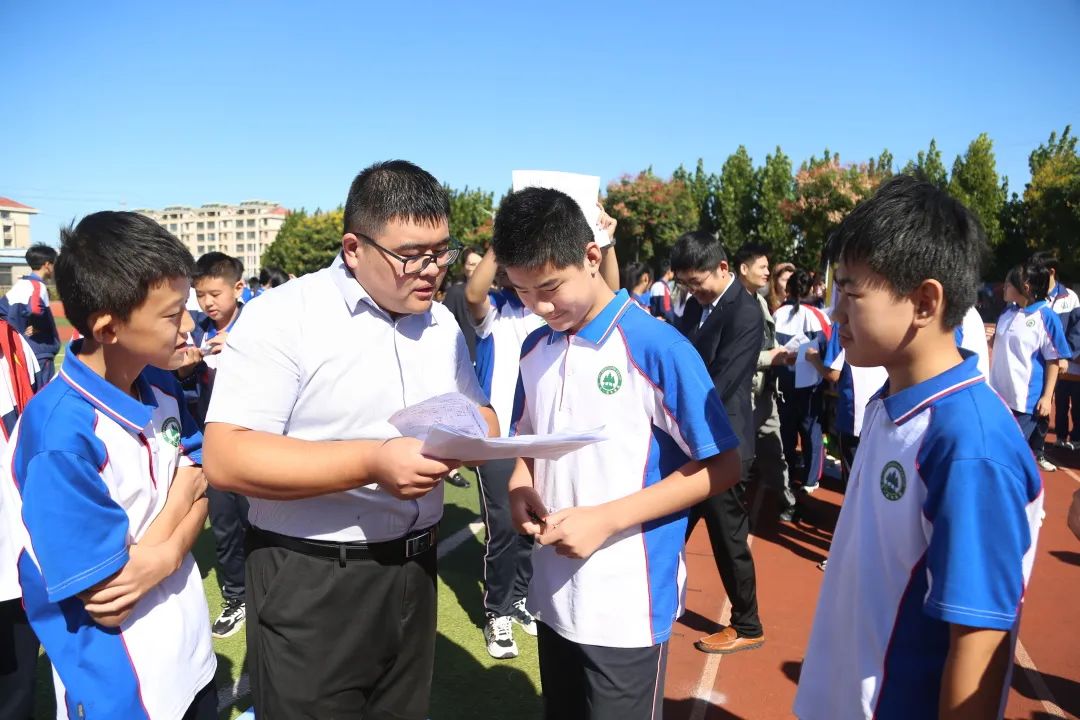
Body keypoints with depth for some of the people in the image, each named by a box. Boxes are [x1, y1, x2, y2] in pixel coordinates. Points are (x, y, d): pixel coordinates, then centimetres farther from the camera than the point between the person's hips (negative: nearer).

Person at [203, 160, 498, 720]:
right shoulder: (281, 317, -14)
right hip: (310, 582, -5)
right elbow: (225, 458, -21)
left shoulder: (442, 324, 7)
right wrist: (371, 461, -29)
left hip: (413, 571, 6)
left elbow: (481, 416, 15)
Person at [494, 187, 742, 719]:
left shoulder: (657, 347, -16)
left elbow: (721, 466, -14)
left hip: (628, 604, -6)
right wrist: (519, 487, -6)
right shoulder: (534, 349, 3)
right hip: (554, 594, 6)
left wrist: (607, 519, -20)